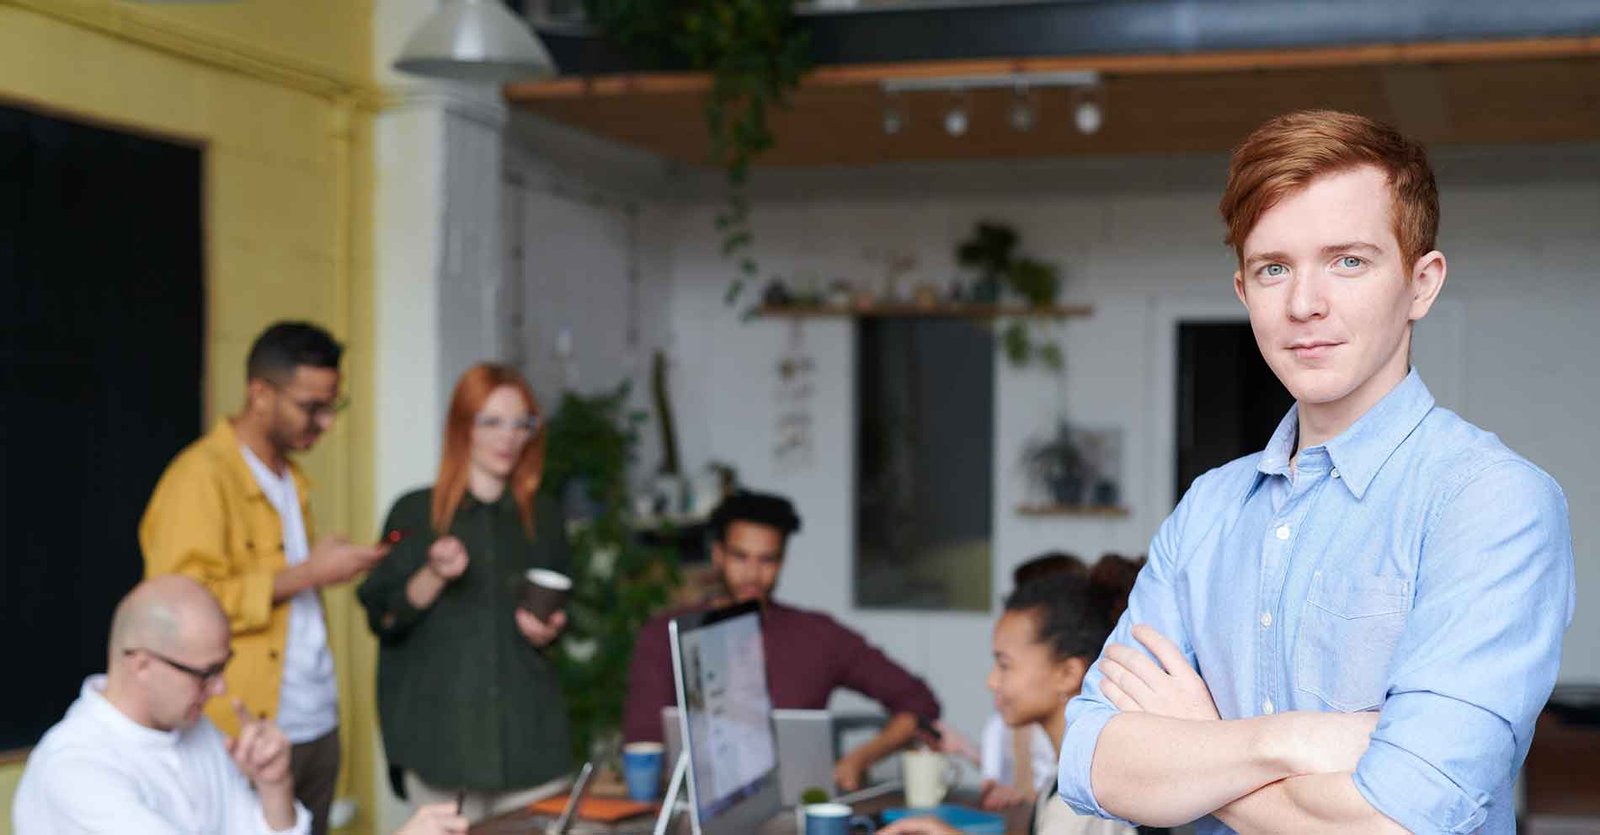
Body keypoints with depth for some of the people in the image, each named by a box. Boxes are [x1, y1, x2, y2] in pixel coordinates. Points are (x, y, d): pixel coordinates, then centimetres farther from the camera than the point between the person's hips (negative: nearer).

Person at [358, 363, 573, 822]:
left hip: (528, 729, 2)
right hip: (442, 727, -2)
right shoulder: (416, 513, 4)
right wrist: (433, 577, -14)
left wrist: (549, 631, 1)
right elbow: (383, 618, 1)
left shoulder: (544, 516, 13)